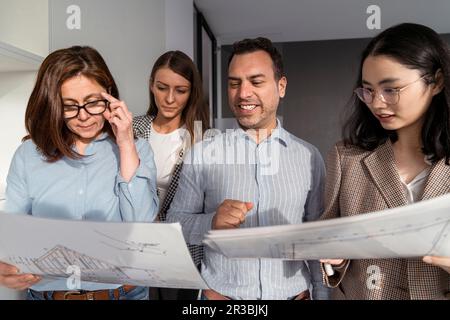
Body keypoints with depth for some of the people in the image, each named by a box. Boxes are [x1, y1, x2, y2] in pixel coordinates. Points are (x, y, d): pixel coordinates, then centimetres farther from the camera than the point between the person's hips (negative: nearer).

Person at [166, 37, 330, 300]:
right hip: (220, 293, -1)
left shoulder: (309, 157, -3)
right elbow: (175, 221, -7)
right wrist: (212, 222, -25)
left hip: (294, 293, 2)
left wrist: (322, 294, 3)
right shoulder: (202, 154, -8)